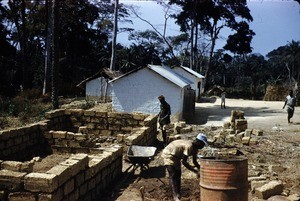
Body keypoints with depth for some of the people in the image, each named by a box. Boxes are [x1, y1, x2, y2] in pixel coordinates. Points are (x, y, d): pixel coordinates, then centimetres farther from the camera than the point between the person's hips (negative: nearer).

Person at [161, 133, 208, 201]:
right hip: (168, 154, -10)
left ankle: (178, 194, 14)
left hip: (176, 156, 10)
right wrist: (195, 171, -31)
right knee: (173, 175, -15)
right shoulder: (189, 146, -32)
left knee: (178, 174, 9)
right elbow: (184, 162, -32)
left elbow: (195, 162, 6)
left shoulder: (195, 148, -2)